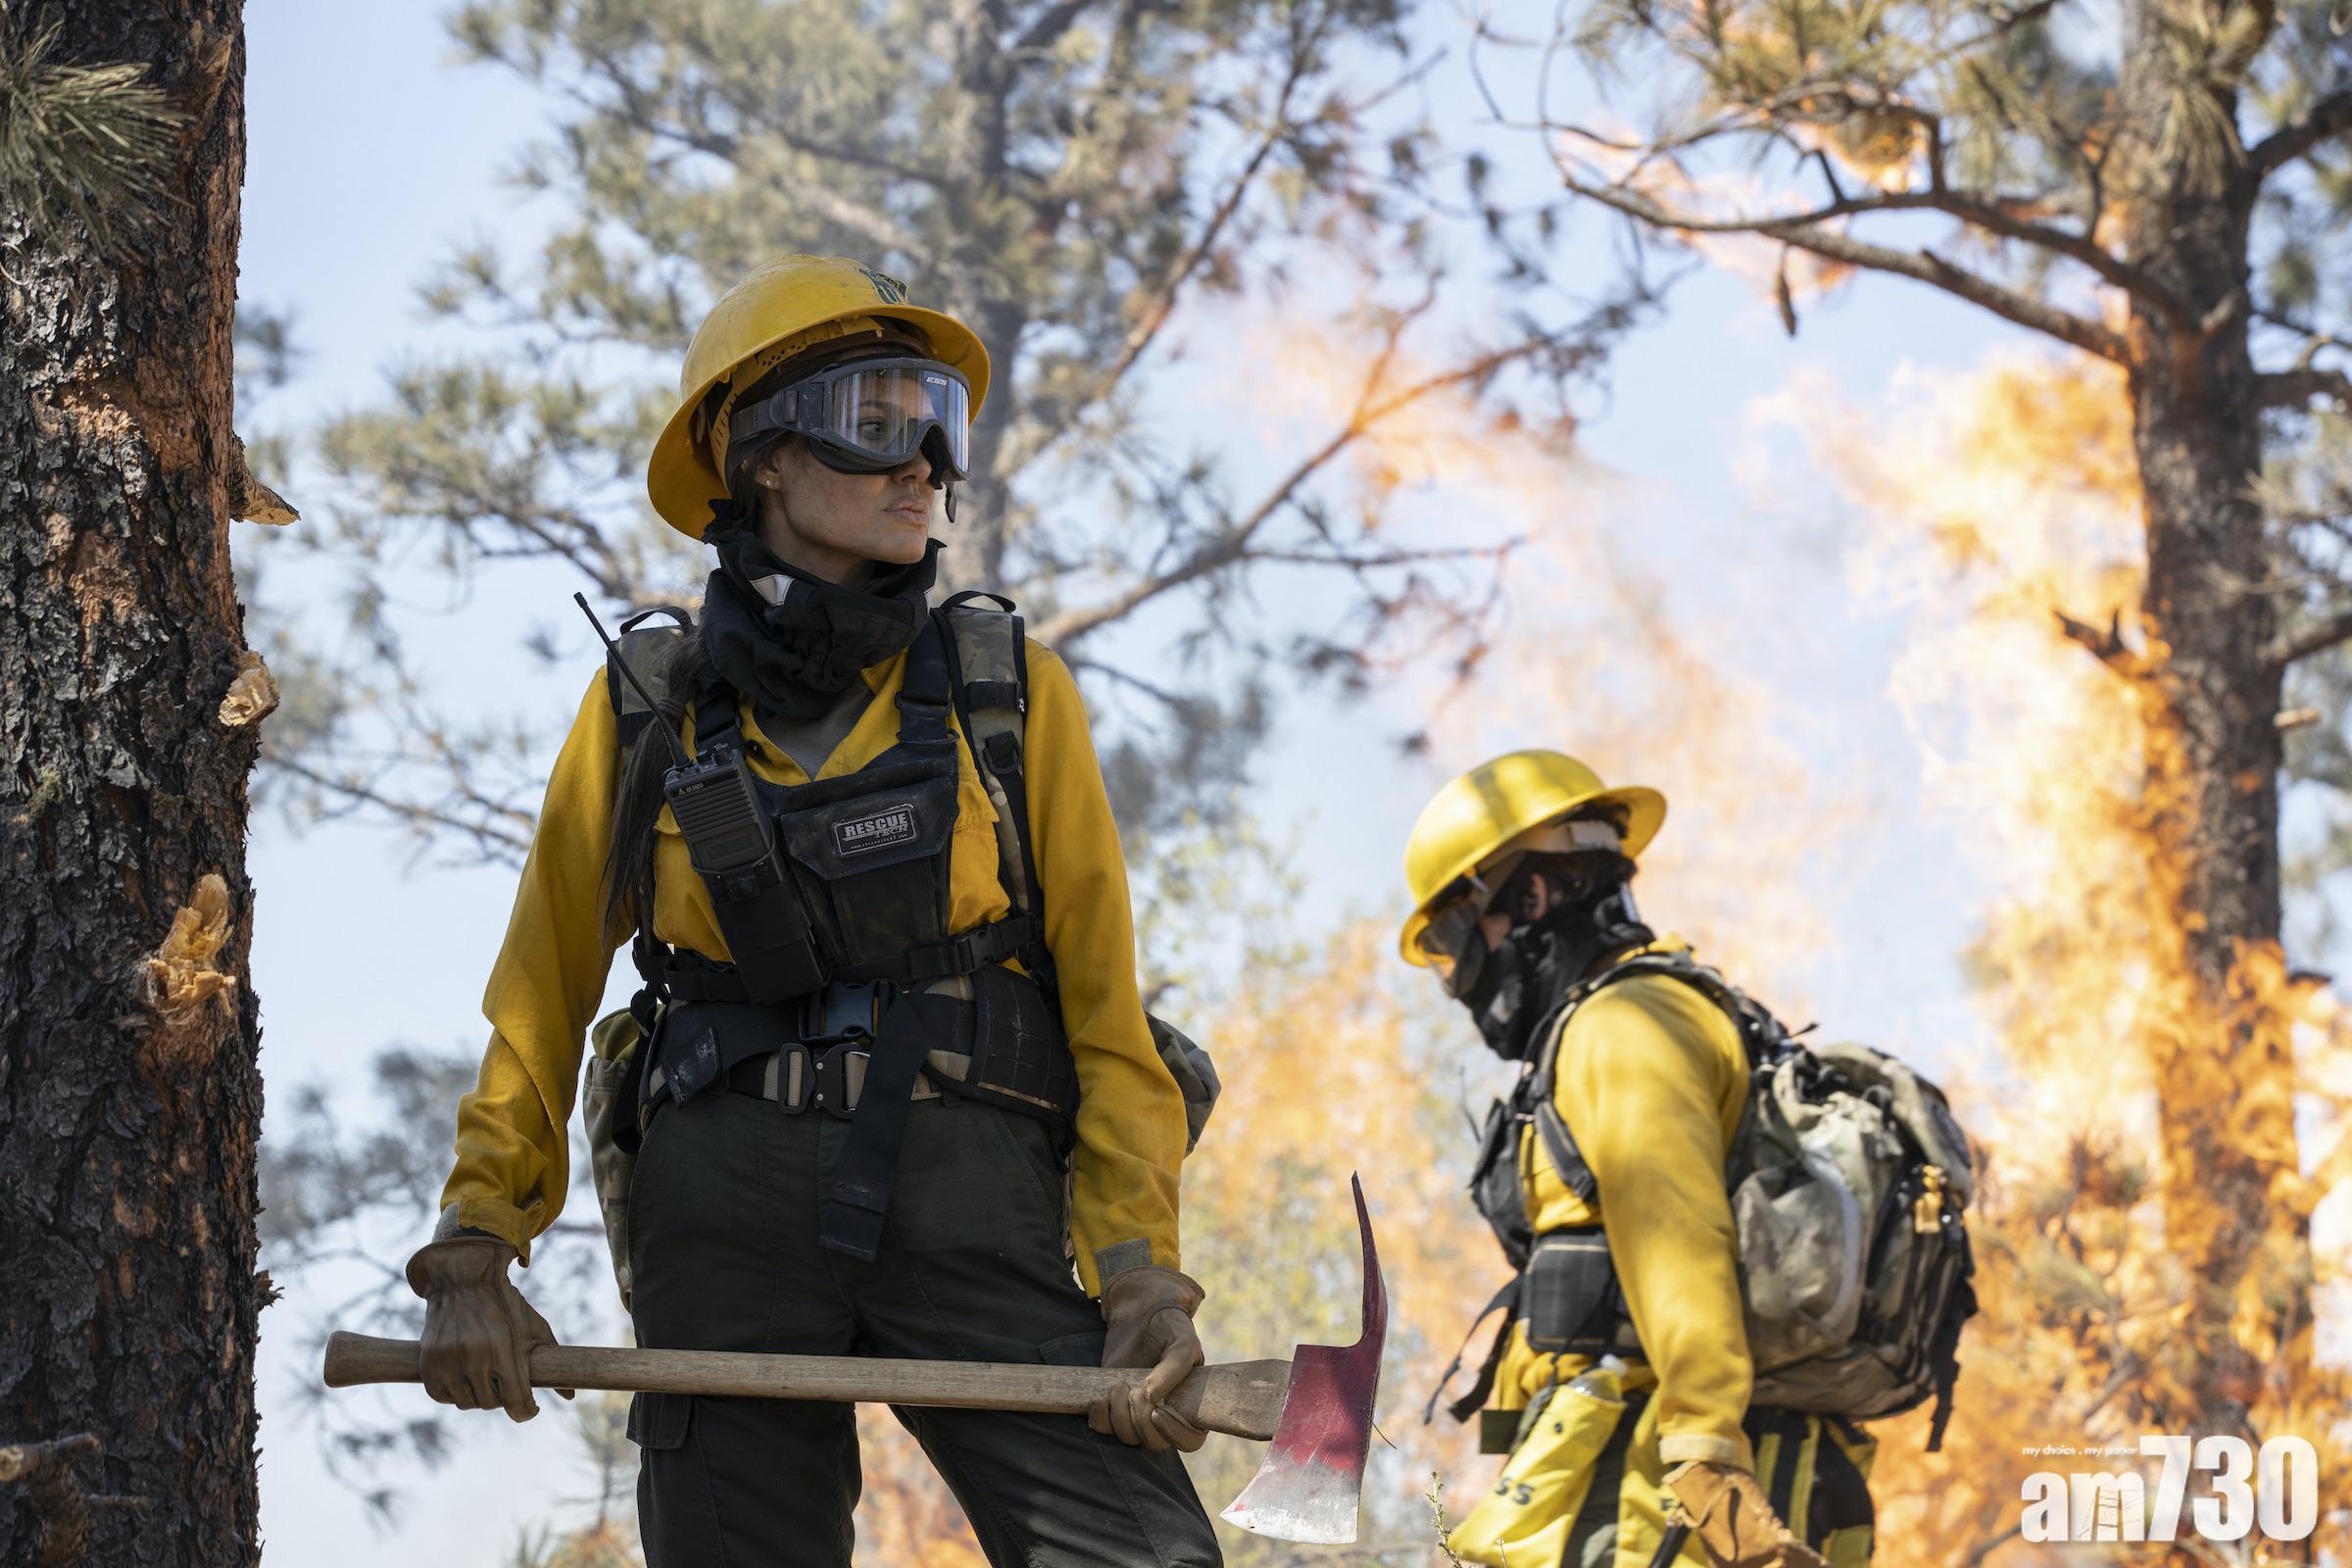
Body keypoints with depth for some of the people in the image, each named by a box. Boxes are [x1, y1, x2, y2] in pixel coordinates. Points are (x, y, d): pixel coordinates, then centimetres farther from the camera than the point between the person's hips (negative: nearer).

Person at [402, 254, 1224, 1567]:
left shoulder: (1008, 692, 7)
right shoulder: (648, 714, 8)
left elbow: (1106, 1001, 5)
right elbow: (541, 1004, 13)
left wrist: (1143, 1273, -6)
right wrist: (476, 1252, 3)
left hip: (971, 1213, -1)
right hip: (731, 1212, 1)